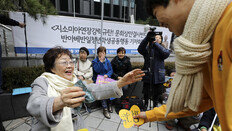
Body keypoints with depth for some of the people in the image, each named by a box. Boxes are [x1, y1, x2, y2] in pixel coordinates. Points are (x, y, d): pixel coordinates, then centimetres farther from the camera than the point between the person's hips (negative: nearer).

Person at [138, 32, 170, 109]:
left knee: (157, 94, 16)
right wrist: (147, 38, -26)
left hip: (158, 76, 2)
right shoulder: (147, 48, 0)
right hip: (147, 76, -2)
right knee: (146, 94, 11)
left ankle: (155, 107, 39)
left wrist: (156, 43, -19)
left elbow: (167, 53, -16)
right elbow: (140, 49, -20)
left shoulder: (162, 48, 6)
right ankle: (145, 106, 34)